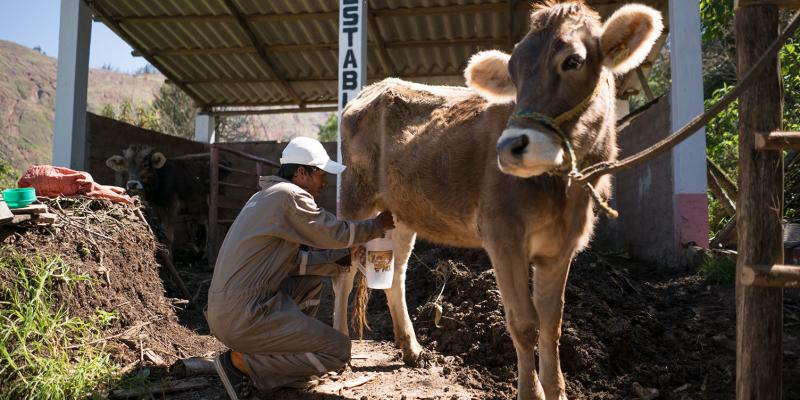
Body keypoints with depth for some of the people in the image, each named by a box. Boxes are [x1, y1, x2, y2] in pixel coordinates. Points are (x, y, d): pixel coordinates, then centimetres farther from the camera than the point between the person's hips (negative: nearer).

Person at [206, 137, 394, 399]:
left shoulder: (269, 195, 17)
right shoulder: (290, 196, -12)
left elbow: (293, 261, 16)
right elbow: (337, 234, -8)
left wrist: (343, 259, 14)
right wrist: (377, 225, 9)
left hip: (224, 308, 10)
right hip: (242, 316, -10)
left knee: (311, 282, 24)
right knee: (338, 351, -6)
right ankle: (242, 362, -4)